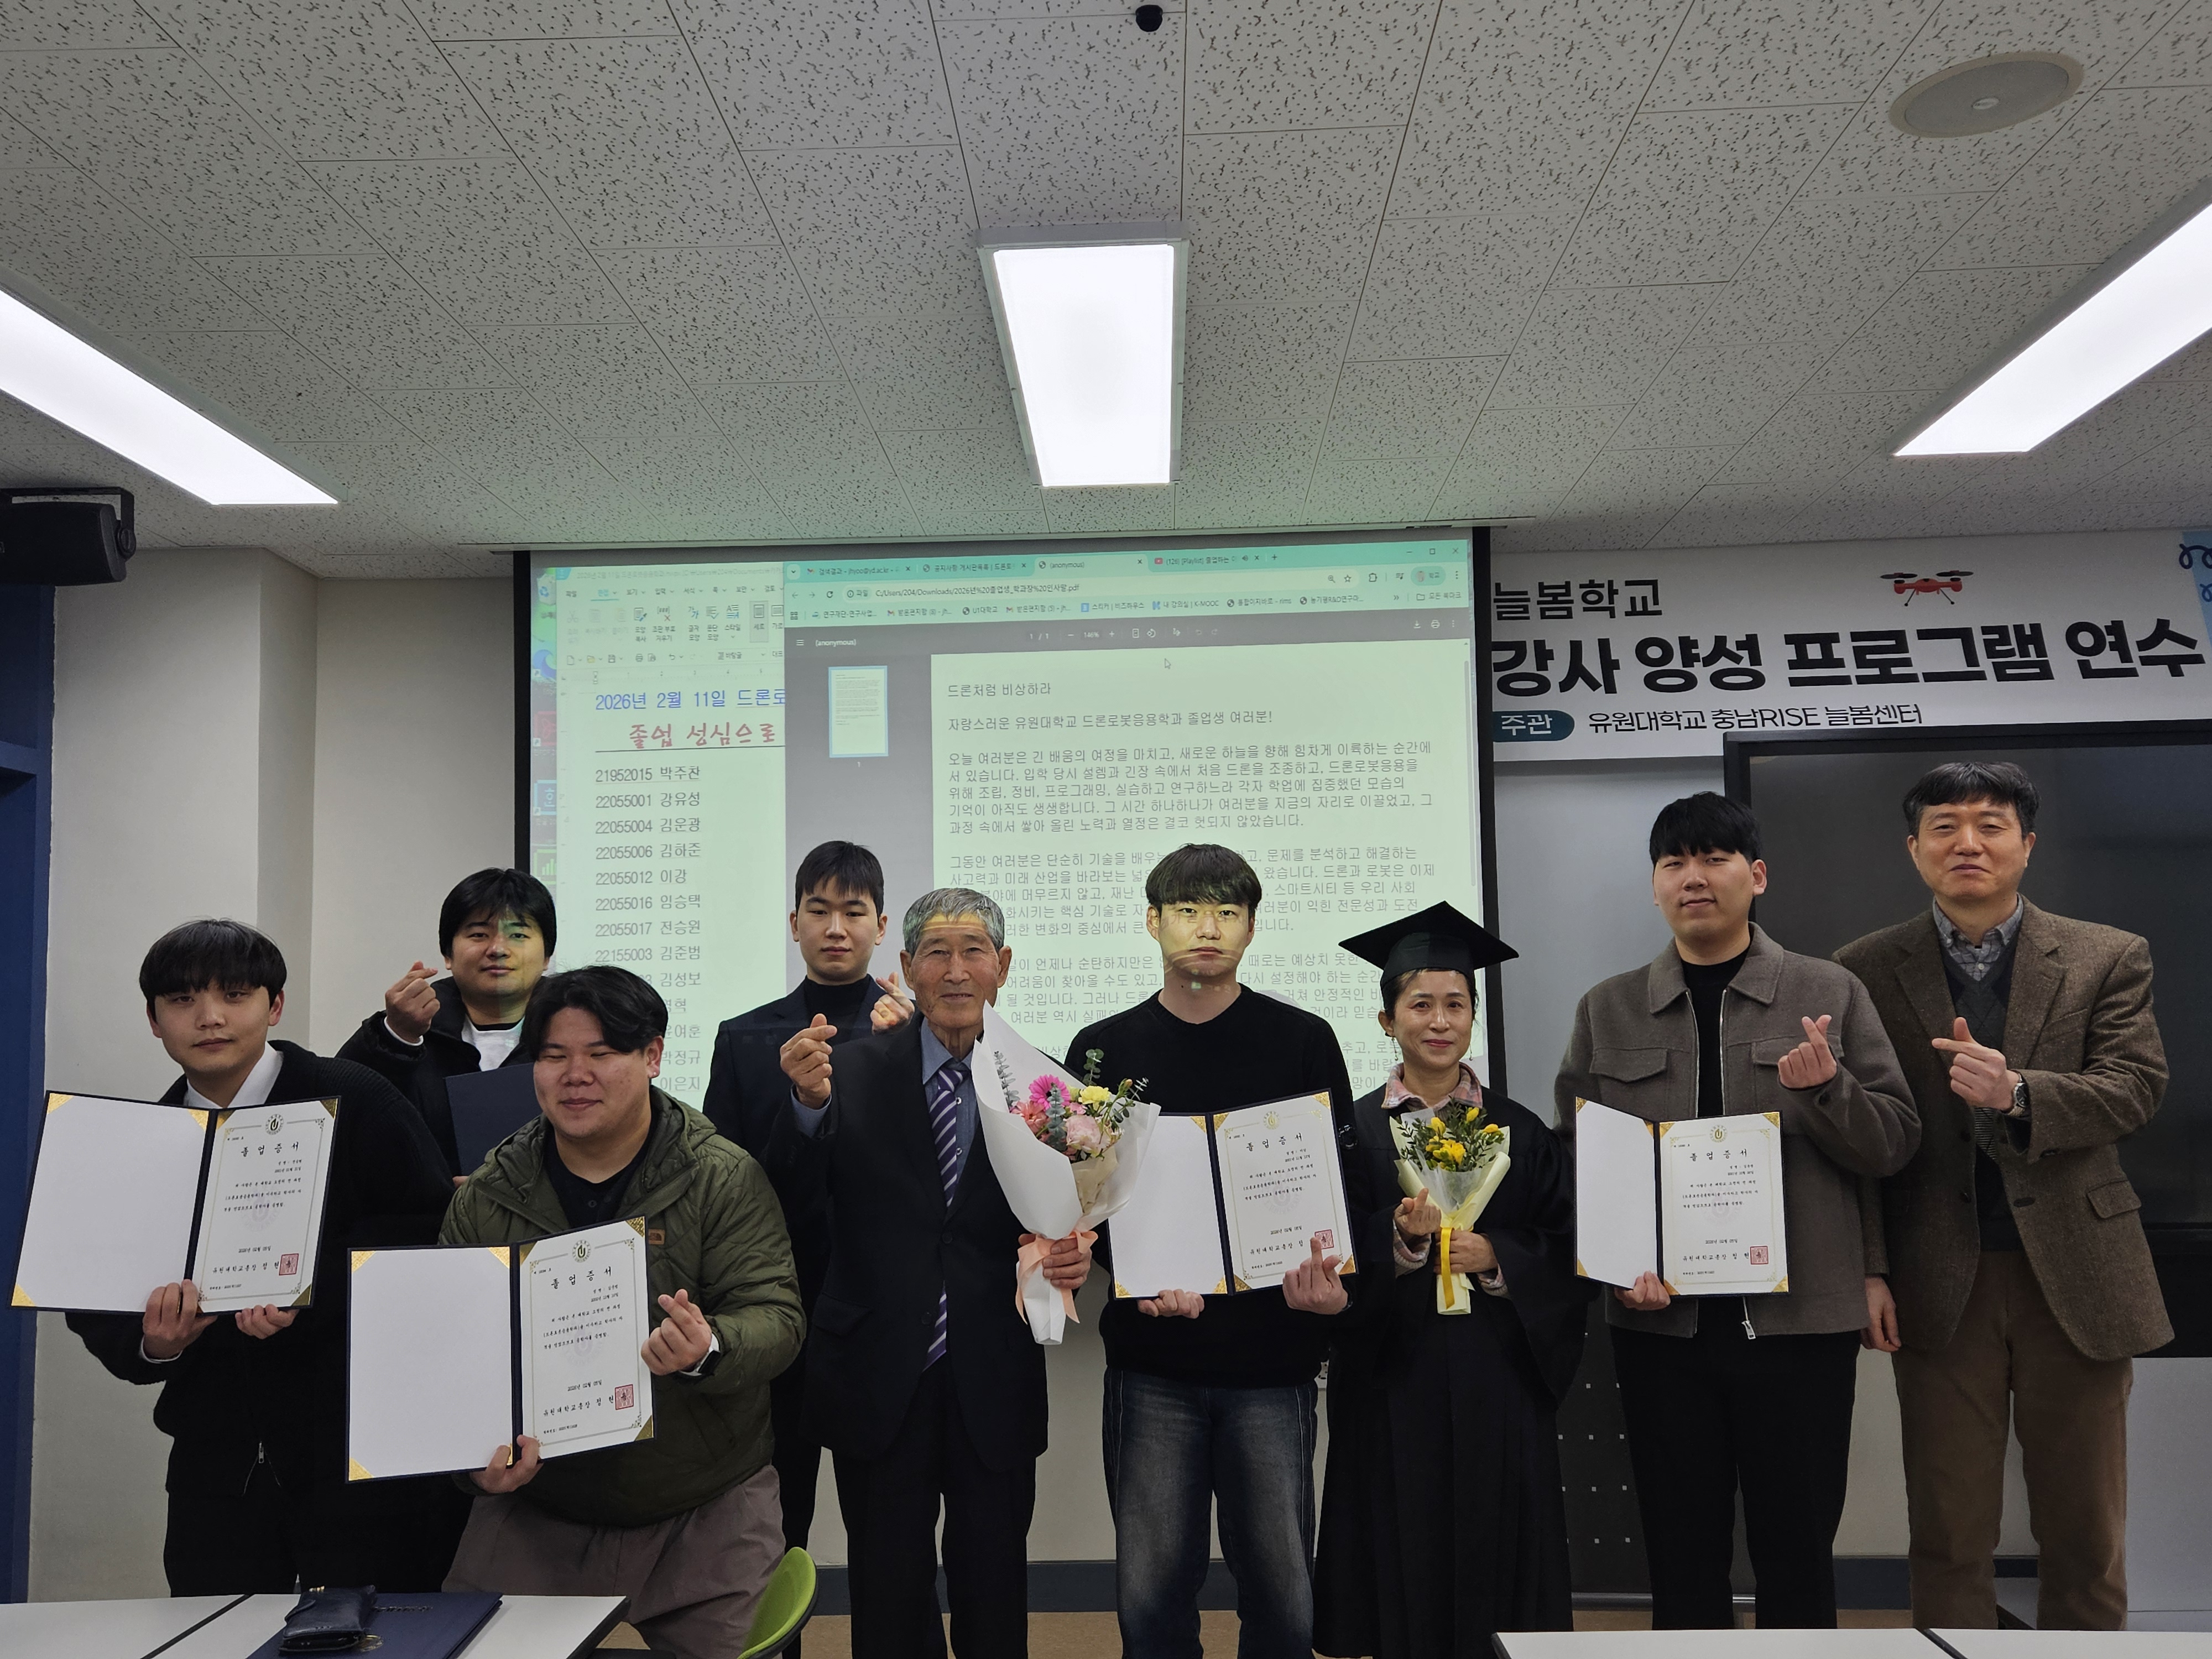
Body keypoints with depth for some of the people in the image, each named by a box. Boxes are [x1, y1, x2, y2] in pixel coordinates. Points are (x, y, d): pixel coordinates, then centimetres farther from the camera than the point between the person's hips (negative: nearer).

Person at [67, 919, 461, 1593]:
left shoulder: (355, 1102, -6)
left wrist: (314, 1285, -23)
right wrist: (154, 1346, -13)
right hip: (218, 1467, 4)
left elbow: (438, 1236, -13)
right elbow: (98, 1315, 8)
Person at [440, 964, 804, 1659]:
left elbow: (774, 1314, -15)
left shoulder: (726, 1178, -9)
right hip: (533, 1513, 2)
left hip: (707, 1518, -2)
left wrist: (708, 1352, -37)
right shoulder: (486, 1197, 0)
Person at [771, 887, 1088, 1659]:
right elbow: (794, 1191, -12)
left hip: (994, 1385, 1)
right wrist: (811, 1103, -30)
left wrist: (1074, 1257, -19)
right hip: (879, 1379, 0)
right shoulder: (855, 1069, -4)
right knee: (888, 1594, 16)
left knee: (993, 1591, 17)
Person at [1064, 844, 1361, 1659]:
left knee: (1281, 1592, 7)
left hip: (1272, 1355, 0)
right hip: (1153, 1362, 1)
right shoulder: (1103, 1051, 6)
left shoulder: (1303, 1043, 3)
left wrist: (1329, 1275, -15)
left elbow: (1346, 1185, 4)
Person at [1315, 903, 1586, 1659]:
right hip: (1392, 1378, -1)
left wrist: (1496, 1257, -12)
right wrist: (1400, 1240, -20)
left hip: (1497, 1380, 1)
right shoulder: (1353, 1130, 1)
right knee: (1402, 1563, 4)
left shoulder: (1520, 1131, 6)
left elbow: (1567, 1255, 4)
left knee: (1496, 1561, 6)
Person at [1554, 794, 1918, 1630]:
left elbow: (1896, 1141, 2)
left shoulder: (1829, 994, 4)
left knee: (1797, 1552, 8)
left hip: (1798, 1316, -1)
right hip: (1661, 1320, 1)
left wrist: (1825, 1088, -17)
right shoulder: (1607, 1011, 7)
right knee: (1682, 1558, 9)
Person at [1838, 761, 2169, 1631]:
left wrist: (2016, 1094, -25)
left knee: (2085, 1529, 13)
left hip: (2074, 1274, 1)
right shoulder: (1867, 971, 1)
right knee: (1948, 1533, 8)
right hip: (1940, 1287, -1)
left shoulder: (2108, 959, 4)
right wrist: (1868, 1269, -6)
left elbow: (2135, 1089, -7)